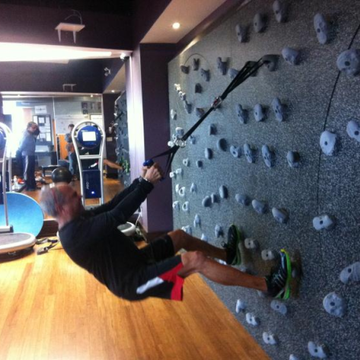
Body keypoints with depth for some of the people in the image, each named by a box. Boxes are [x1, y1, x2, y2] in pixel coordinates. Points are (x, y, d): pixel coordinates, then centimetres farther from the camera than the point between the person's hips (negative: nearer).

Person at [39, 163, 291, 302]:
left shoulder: (78, 222, 5)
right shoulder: (76, 233, -26)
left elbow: (112, 204, 3)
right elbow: (119, 214, -31)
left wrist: (141, 180, -6)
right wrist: (147, 183, -23)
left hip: (136, 262, 11)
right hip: (133, 281, -10)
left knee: (181, 236, 18)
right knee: (195, 259, -24)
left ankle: (228, 255, 39)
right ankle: (268, 286, -16)